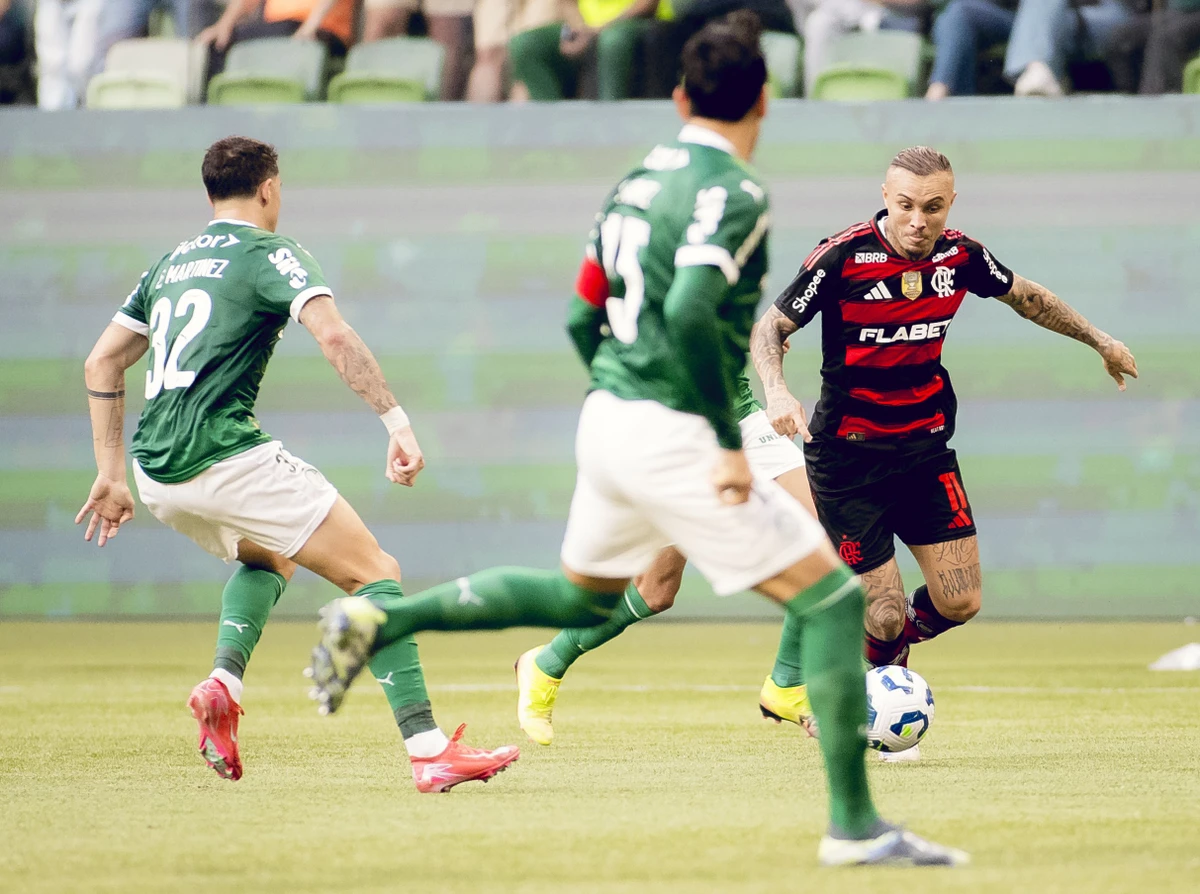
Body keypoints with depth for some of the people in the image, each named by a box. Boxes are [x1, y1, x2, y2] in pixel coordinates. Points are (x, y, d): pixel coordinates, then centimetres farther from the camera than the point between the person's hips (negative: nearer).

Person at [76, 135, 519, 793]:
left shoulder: (171, 264, 22)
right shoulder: (267, 253, 0)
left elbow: (102, 364, 25)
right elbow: (333, 334, -17)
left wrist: (112, 473, 26)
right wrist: (396, 420, -21)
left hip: (155, 472, 8)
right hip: (226, 459, -8)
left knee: (269, 555, 34)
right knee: (374, 572, -3)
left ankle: (223, 681, 7)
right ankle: (427, 750, -15)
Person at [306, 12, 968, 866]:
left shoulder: (640, 179, 12)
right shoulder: (734, 193, -14)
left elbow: (583, 319, 17)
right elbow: (689, 315, -27)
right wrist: (730, 442, -21)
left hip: (606, 417, 8)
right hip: (673, 437, -8)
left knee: (582, 597, 31)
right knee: (831, 595, -3)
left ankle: (382, 616, 24)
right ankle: (854, 825, -7)